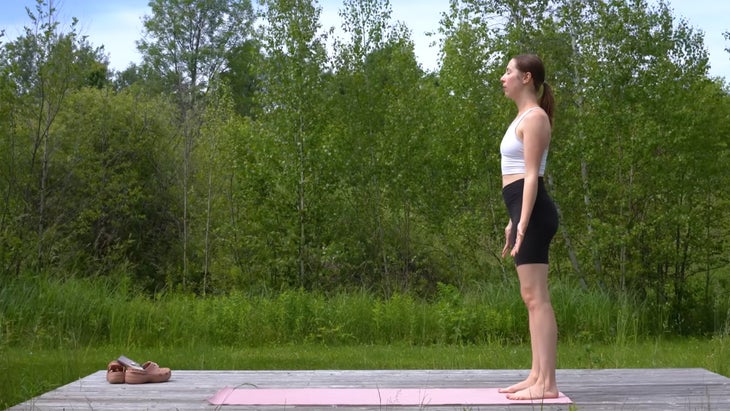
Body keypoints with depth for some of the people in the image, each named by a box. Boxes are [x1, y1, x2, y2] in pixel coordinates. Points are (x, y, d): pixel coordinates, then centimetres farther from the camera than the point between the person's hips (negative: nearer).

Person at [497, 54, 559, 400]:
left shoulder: (535, 117, -8)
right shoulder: (524, 117, 21)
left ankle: (547, 383, -8)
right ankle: (537, 376, 15)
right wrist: (513, 222, 23)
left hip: (533, 212, -11)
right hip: (525, 211, 11)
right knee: (532, 298, 10)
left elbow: (532, 175, -15)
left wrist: (523, 222, -20)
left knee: (536, 298, -11)